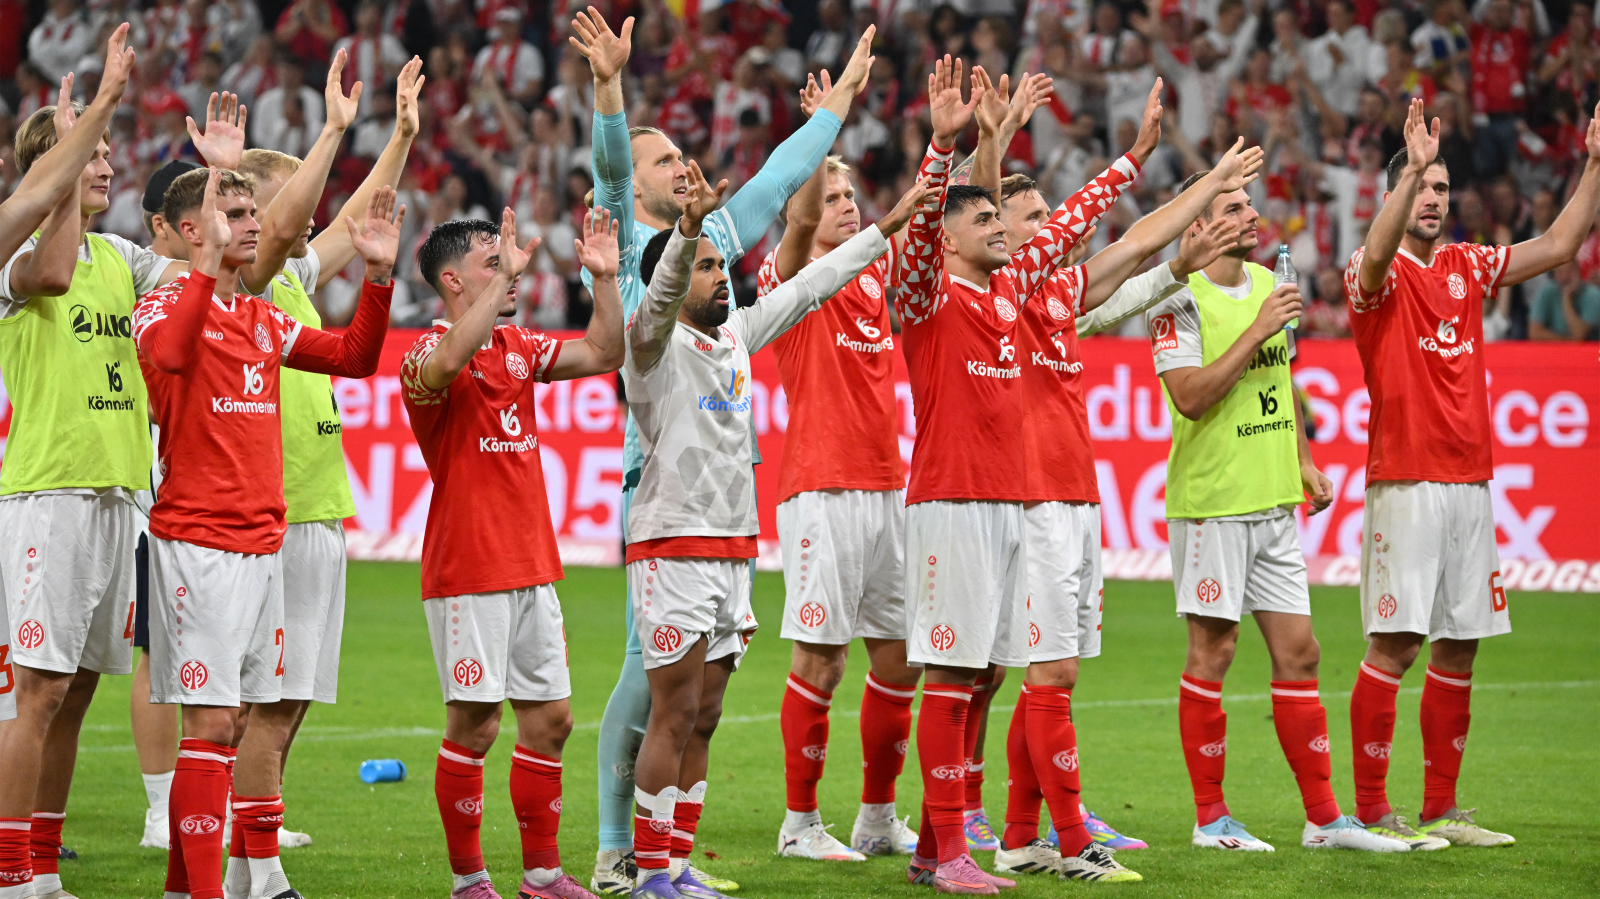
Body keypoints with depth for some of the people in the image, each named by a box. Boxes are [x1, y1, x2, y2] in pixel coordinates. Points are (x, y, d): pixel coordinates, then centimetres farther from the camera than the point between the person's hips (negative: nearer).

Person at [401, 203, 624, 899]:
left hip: (532, 567, 7)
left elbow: (604, 354, 13)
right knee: (475, 725, -4)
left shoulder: (518, 346, 13)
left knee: (550, 718, 8)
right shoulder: (427, 354, -10)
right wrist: (507, 275, -33)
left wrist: (605, 278, 0)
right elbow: (449, 361, -34)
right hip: (466, 572, -7)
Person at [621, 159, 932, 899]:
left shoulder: (734, 334, 13)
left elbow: (809, 288, 22)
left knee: (702, 718, 9)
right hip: (674, 551, -8)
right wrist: (689, 225, -48)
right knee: (674, 715, -7)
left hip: (733, 552, 8)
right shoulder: (656, 344, -8)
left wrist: (887, 227, 24)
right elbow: (660, 294, -29)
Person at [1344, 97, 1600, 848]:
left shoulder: (1466, 268, 15)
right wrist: (1412, 169, -38)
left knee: (1458, 650, 8)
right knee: (1393, 646, -9)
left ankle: (1441, 811, 14)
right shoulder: (1376, 275, -4)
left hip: (1470, 483, 7)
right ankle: (1370, 813, -5)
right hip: (1405, 484, -6)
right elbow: (1377, 254, -28)